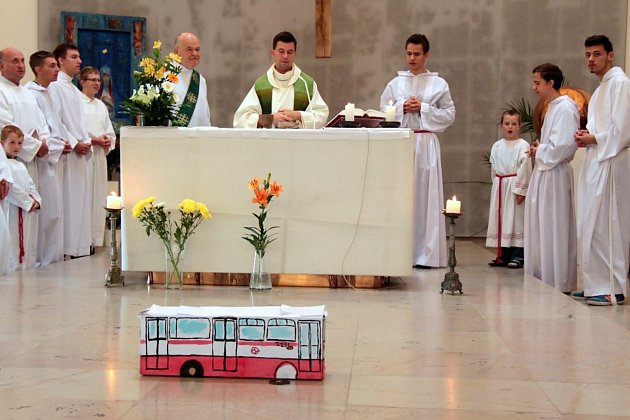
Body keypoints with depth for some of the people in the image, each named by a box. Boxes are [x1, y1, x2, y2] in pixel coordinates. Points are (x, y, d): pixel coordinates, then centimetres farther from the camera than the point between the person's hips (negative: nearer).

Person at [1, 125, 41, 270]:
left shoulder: (21, 165, 20)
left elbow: (31, 185, 18)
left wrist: (36, 200, 0)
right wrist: (28, 202, -14)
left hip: (28, 212, 9)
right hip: (13, 212, -9)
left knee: (29, 245, 10)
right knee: (13, 244, -9)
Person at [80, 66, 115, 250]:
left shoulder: (101, 105, 19)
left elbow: (110, 132, 21)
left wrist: (108, 141, 0)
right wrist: (95, 140, -15)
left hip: (100, 156, 7)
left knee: (99, 196, 7)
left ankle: (96, 238, 12)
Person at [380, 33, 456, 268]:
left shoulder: (439, 84, 7)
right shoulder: (395, 84, 13)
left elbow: (449, 114, 3)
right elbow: (383, 114, 10)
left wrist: (423, 108, -7)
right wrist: (402, 108, -6)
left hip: (426, 143, -1)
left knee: (425, 195, -4)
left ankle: (425, 254, 0)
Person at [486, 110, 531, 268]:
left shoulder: (523, 146, -6)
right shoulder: (497, 146, 11)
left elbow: (524, 169, -11)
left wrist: (521, 190, -15)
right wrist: (496, 185, 9)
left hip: (515, 187, -6)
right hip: (499, 187, 6)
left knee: (516, 219, -4)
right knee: (500, 219, 7)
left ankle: (518, 256, 0)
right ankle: (503, 255, 15)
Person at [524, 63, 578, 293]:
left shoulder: (564, 108, -13)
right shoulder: (553, 107, 18)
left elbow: (564, 145, -22)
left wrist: (540, 153, -9)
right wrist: (539, 150, 7)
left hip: (554, 176, -10)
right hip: (544, 174, 10)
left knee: (554, 230, -5)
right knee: (541, 229, 12)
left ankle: (559, 283, 1)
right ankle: (544, 280, 19)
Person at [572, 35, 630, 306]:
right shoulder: (601, 88, 22)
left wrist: (594, 139, -8)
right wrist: (587, 136, 8)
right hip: (595, 163, 10)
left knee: (606, 226, -10)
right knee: (591, 226, 10)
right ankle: (595, 284, 16)